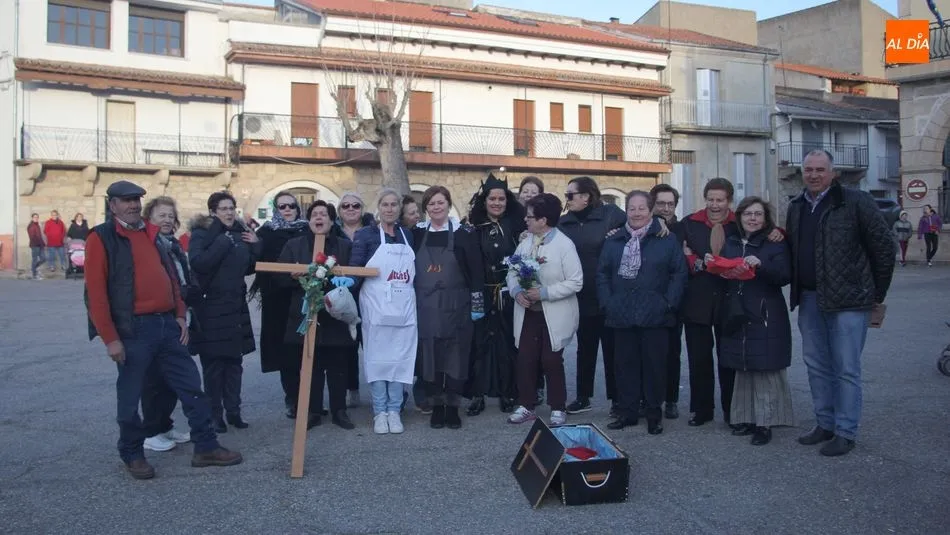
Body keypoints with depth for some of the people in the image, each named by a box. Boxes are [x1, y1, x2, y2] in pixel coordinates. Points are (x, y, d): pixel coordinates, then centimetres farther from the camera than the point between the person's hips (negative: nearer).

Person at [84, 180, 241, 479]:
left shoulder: (152, 234, 14)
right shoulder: (101, 238, -5)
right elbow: (96, 292, -11)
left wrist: (180, 316, 10)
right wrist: (110, 338, -14)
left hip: (167, 324, 6)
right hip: (133, 329, -6)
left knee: (191, 387, 8)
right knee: (130, 396, 7)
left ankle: (206, 447, 17)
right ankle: (132, 454, 26)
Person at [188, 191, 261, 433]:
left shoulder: (240, 233, 11)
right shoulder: (201, 234, -6)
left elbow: (248, 268, 16)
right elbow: (198, 263, -23)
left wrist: (255, 246, 1)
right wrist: (224, 241, -21)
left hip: (236, 306, 5)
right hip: (211, 307, -5)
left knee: (234, 361, 9)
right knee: (213, 363, 0)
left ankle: (233, 411, 19)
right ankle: (215, 414, 12)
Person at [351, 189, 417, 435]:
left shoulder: (408, 235, 13)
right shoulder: (366, 234, 2)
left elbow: (413, 270, 15)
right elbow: (354, 268, -6)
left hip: (404, 306, 3)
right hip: (376, 306, -3)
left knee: (400, 357, 5)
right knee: (377, 356, 2)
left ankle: (394, 410, 16)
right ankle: (380, 412, 13)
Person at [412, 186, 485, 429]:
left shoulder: (463, 234, -3)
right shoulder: (416, 234, 5)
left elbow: (476, 271, -3)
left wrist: (477, 304, -6)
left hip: (455, 307, -2)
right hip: (425, 307, 2)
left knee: (456, 356, 3)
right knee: (429, 356, 6)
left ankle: (453, 407, 16)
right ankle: (436, 407, 18)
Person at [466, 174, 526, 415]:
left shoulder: (514, 224, 2)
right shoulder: (475, 228, 3)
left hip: (508, 293, 0)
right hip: (482, 294, 0)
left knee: (507, 342, 6)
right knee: (480, 341, 2)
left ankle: (507, 392, 17)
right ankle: (477, 394, 11)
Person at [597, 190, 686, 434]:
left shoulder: (667, 240, 1)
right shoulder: (614, 242, 10)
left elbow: (679, 273, -2)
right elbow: (601, 274, 9)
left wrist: (668, 304, -9)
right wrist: (607, 303, -1)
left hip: (655, 317, -2)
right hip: (622, 317, 3)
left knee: (654, 365, 4)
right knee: (625, 364, 8)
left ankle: (654, 414, 16)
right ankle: (626, 412, 18)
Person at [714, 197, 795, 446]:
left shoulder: (776, 243, -1)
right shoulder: (731, 243, 14)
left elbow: (785, 276, -12)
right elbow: (721, 273, 19)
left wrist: (760, 264, -25)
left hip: (766, 317, -5)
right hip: (737, 315, 5)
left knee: (765, 369, -2)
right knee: (742, 369, 10)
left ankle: (765, 423, 6)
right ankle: (747, 417, 21)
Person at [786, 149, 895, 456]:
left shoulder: (855, 201, -7)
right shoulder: (796, 207, 12)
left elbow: (884, 245, -6)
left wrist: (878, 293, -3)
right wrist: (797, 290, 13)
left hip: (848, 300, -6)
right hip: (809, 299, 7)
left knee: (846, 369, 0)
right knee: (816, 365, 13)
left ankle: (845, 433, 10)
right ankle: (825, 424, 26)